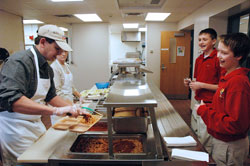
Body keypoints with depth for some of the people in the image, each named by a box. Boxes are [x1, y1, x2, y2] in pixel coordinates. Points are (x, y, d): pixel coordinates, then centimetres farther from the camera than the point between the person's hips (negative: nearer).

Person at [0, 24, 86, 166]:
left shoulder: (47, 68, 8)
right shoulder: (20, 61, -21)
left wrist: (75, 110, 8)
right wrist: (55, 110, -40)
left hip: (36, 125, 9)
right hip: (15, 129, -8)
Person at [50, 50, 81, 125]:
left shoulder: (66, 65, 10)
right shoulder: (54, 67, -16)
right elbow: (57, 91, -21)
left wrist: (79, 96, 14)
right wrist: (72, 105, -25)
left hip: (69, 100, 8)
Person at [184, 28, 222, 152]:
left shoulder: (218, 59, -14)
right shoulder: (199, 59, 11)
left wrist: (201, 85, -18)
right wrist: (190, 83, 2)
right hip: (198, 103, 9)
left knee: (205, 144, 3)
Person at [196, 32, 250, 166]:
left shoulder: (238, 82, -26)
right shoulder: (227, 76, 3)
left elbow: (235, 124, -28)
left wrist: (204, 111, -22)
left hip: (230, 146, -8)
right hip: (220, 140, 8)